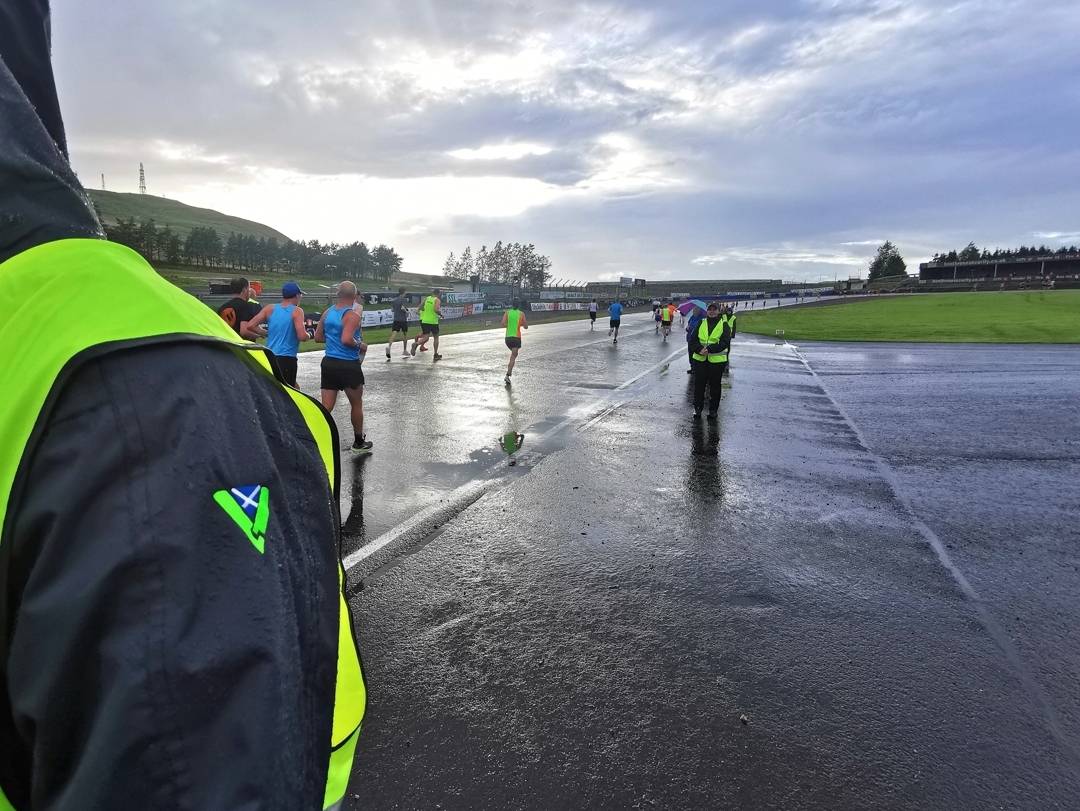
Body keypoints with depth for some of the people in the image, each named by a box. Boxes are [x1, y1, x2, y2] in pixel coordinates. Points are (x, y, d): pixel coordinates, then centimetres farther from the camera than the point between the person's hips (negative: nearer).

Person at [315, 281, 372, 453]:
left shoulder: (327, 312, 7)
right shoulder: (353, 315, -15)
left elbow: (318, 337, 12)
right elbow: (346, 340, -26)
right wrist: (361, 345, -9)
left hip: (329, 363, 6)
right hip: (348, 366, -5)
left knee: (326, 407, 4)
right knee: (356, 404, 14)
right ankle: (359, 443, 28)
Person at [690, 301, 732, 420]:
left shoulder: (724, 324, -1)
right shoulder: (701, 323, 7)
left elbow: (725, 342, -12)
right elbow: (694, 339, 1)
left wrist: (709, 349, -23)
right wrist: (700, 349, -18)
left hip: (717, 360, -2)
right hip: (700, 359, 2)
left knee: (715, 386, 8)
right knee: (699, 385, 7)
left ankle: (713, 410, 19)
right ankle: (697, 408, 20)